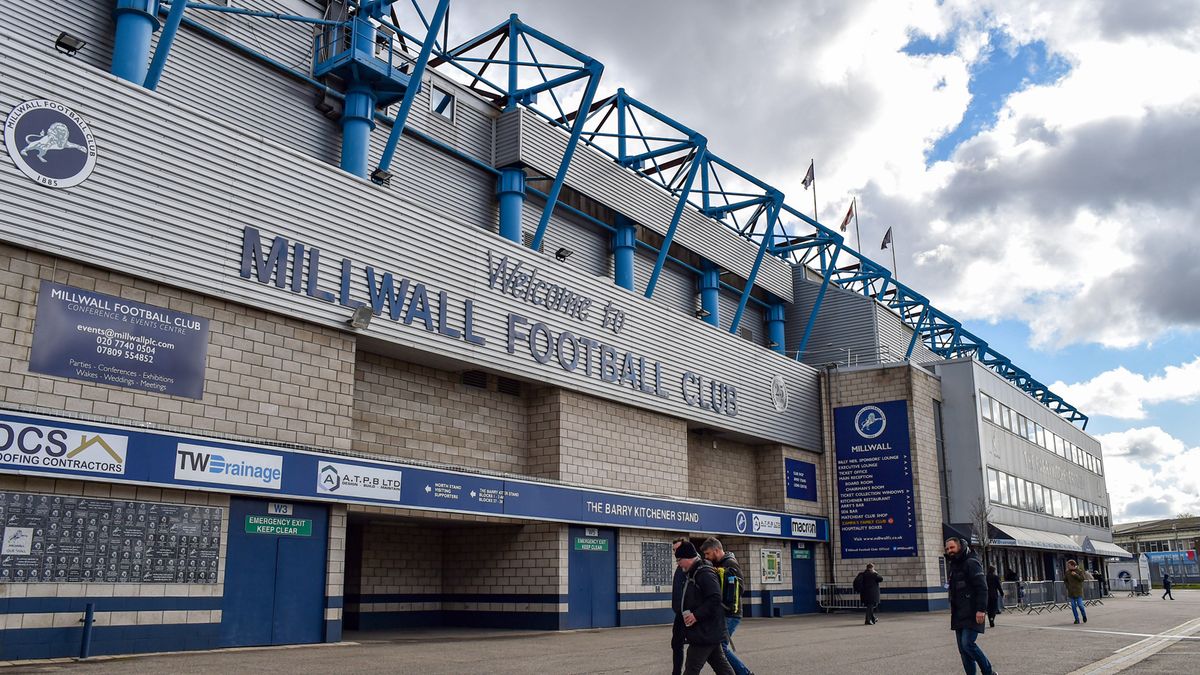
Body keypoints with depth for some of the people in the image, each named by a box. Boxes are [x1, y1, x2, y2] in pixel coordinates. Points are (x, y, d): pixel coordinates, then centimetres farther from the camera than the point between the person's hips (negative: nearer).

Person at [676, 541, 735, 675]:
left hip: (705, 632, -10)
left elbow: (715, 599, -25)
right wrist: (683, 612, 13)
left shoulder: (705, 573, -17)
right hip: (707, 632, 10)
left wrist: (696, 615, -23)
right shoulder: (691, 574, 15)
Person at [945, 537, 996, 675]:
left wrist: (981, 609, -23)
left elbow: (982, 587, -16)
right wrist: (953, 610, 19)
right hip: (959, 615, 9)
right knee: (963, 648, 6)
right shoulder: (953, 566, 19)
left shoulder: (971, 563, -8)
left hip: (972, 614, -9)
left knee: (968, 644, -16)